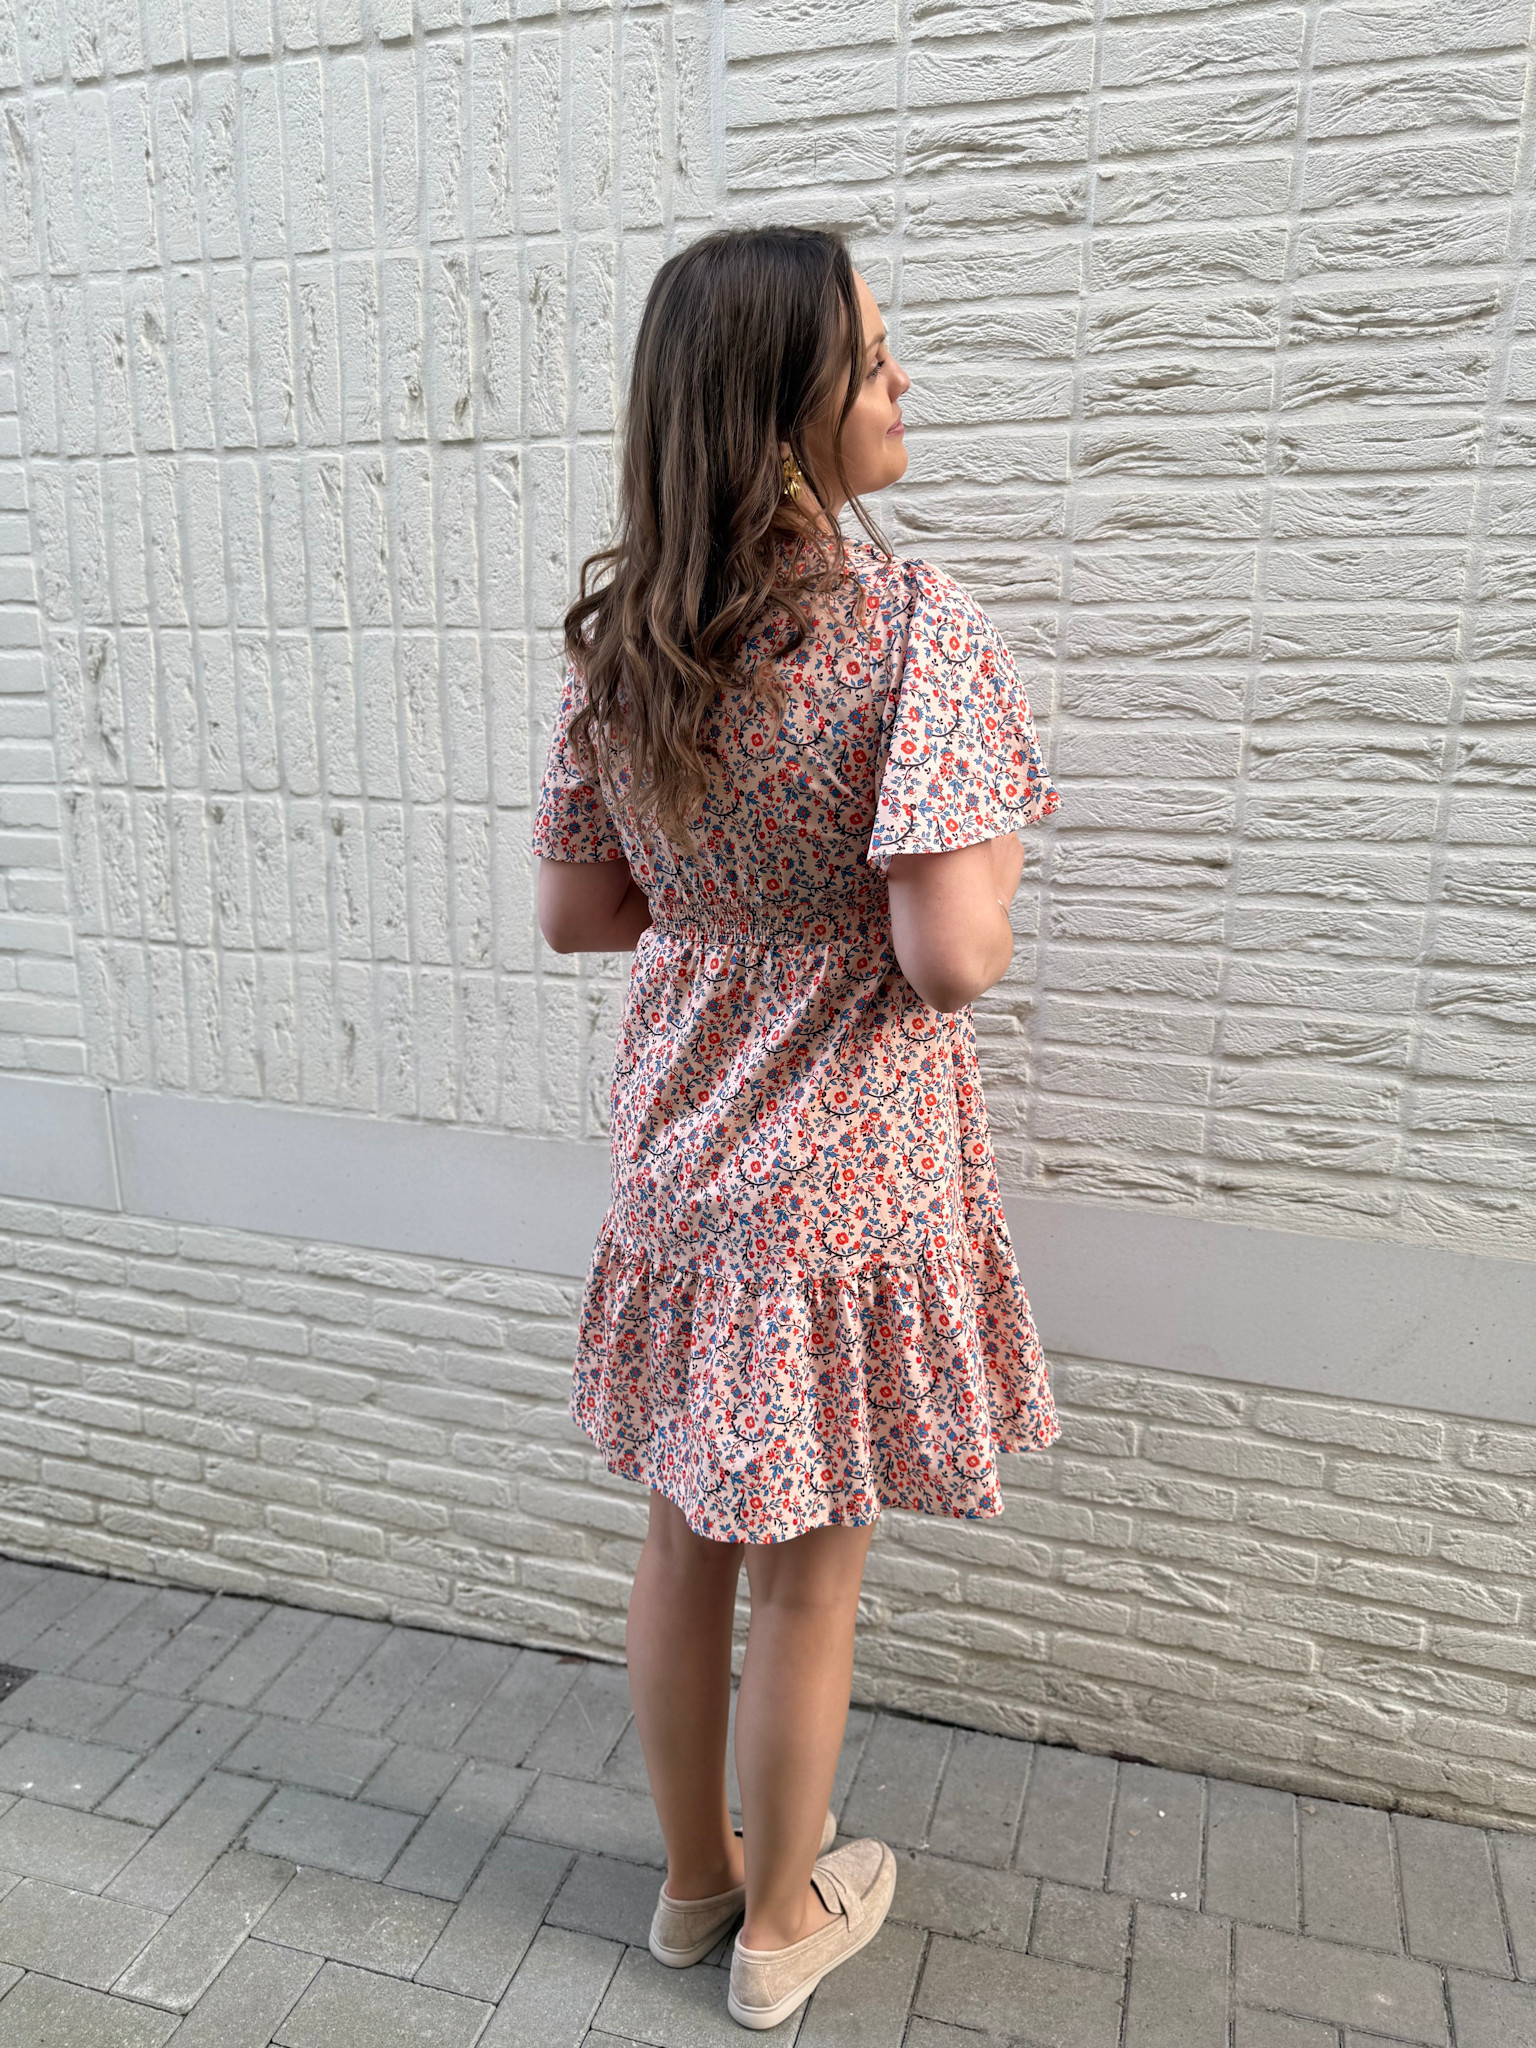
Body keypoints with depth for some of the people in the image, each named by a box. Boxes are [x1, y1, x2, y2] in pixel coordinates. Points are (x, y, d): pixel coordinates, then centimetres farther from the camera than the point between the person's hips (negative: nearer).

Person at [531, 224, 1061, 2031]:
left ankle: (694, 1876, 45)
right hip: (845, 1184, -5)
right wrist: (993, 869, -4)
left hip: (679, 1166, 5)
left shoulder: (612, 639, -1)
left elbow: (576, 911, 3)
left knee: (686, 1546, 21)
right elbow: (954, 954, -25)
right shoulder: (914, 627, -19)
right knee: (807, 1580, 15)